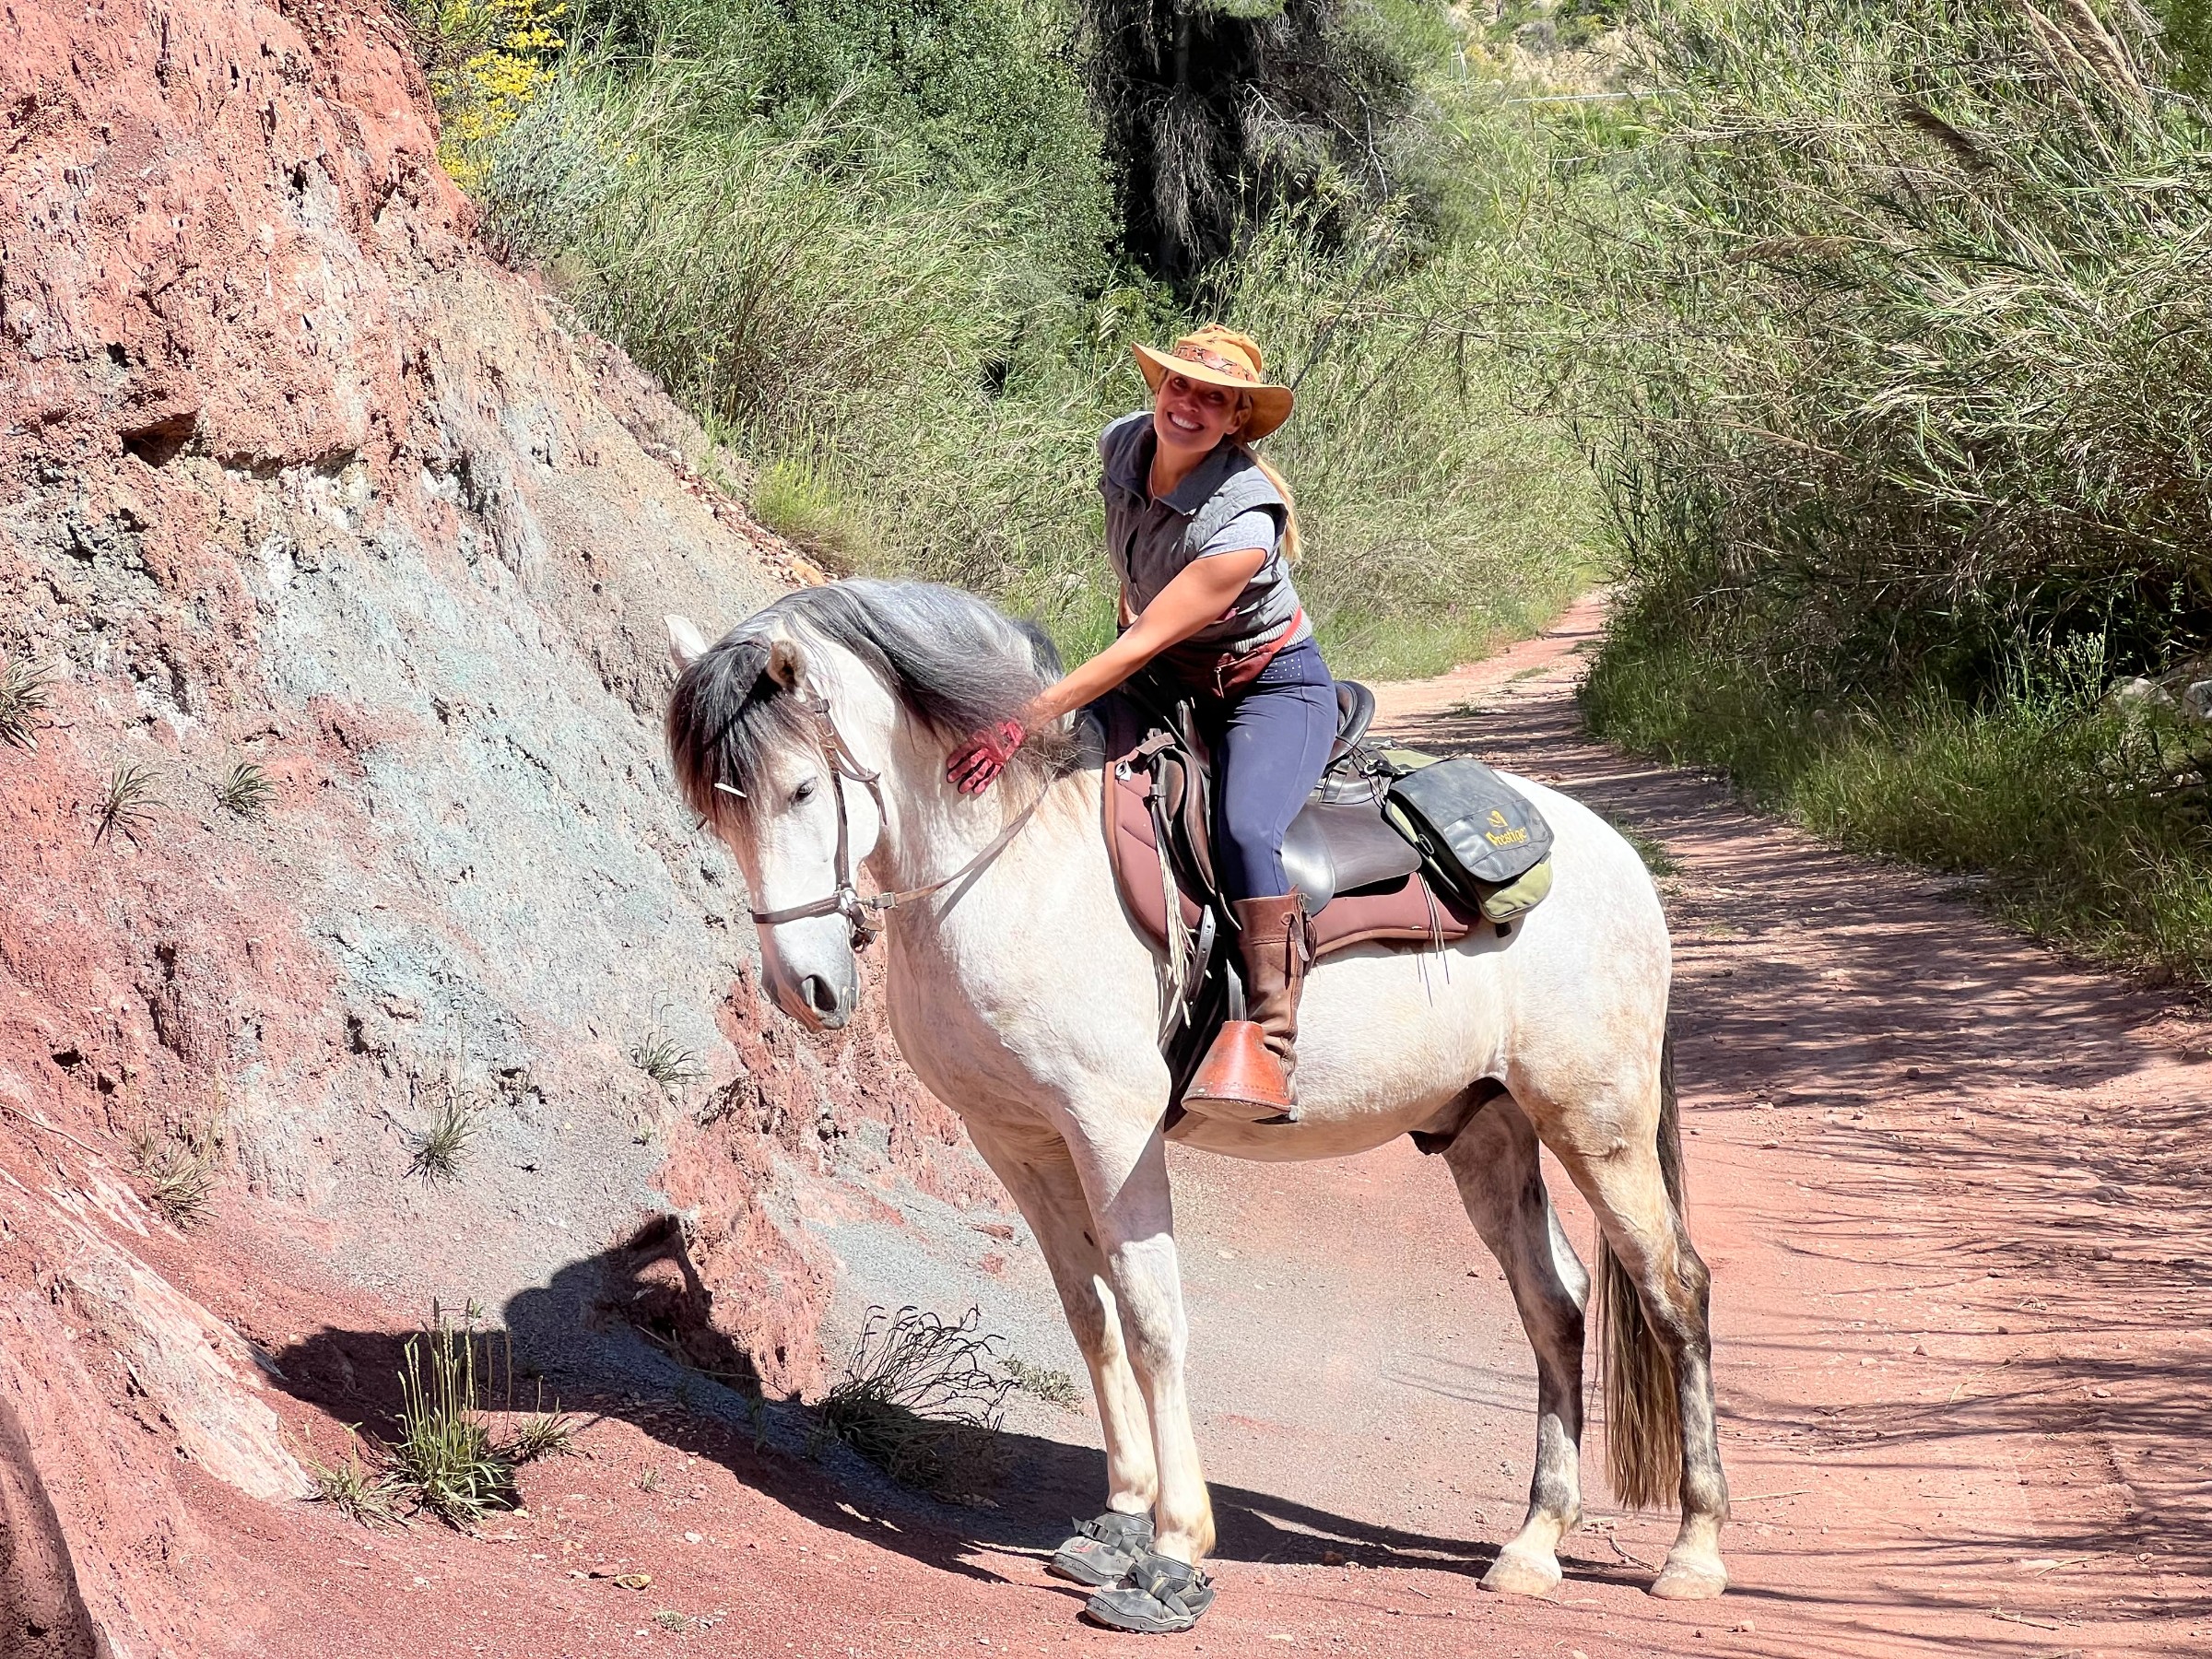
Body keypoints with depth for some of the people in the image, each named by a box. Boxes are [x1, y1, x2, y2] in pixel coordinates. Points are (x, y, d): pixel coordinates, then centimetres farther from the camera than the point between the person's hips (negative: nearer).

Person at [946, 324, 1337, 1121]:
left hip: (1274, 689, -8)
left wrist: (1026, 719, -37)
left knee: (1242, 830, -34)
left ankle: (1267, 1039, -33)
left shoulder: (1245, 523, -31)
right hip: (1172, 683, 8)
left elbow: (1143, 645, -34)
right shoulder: (1122, 446, -10)